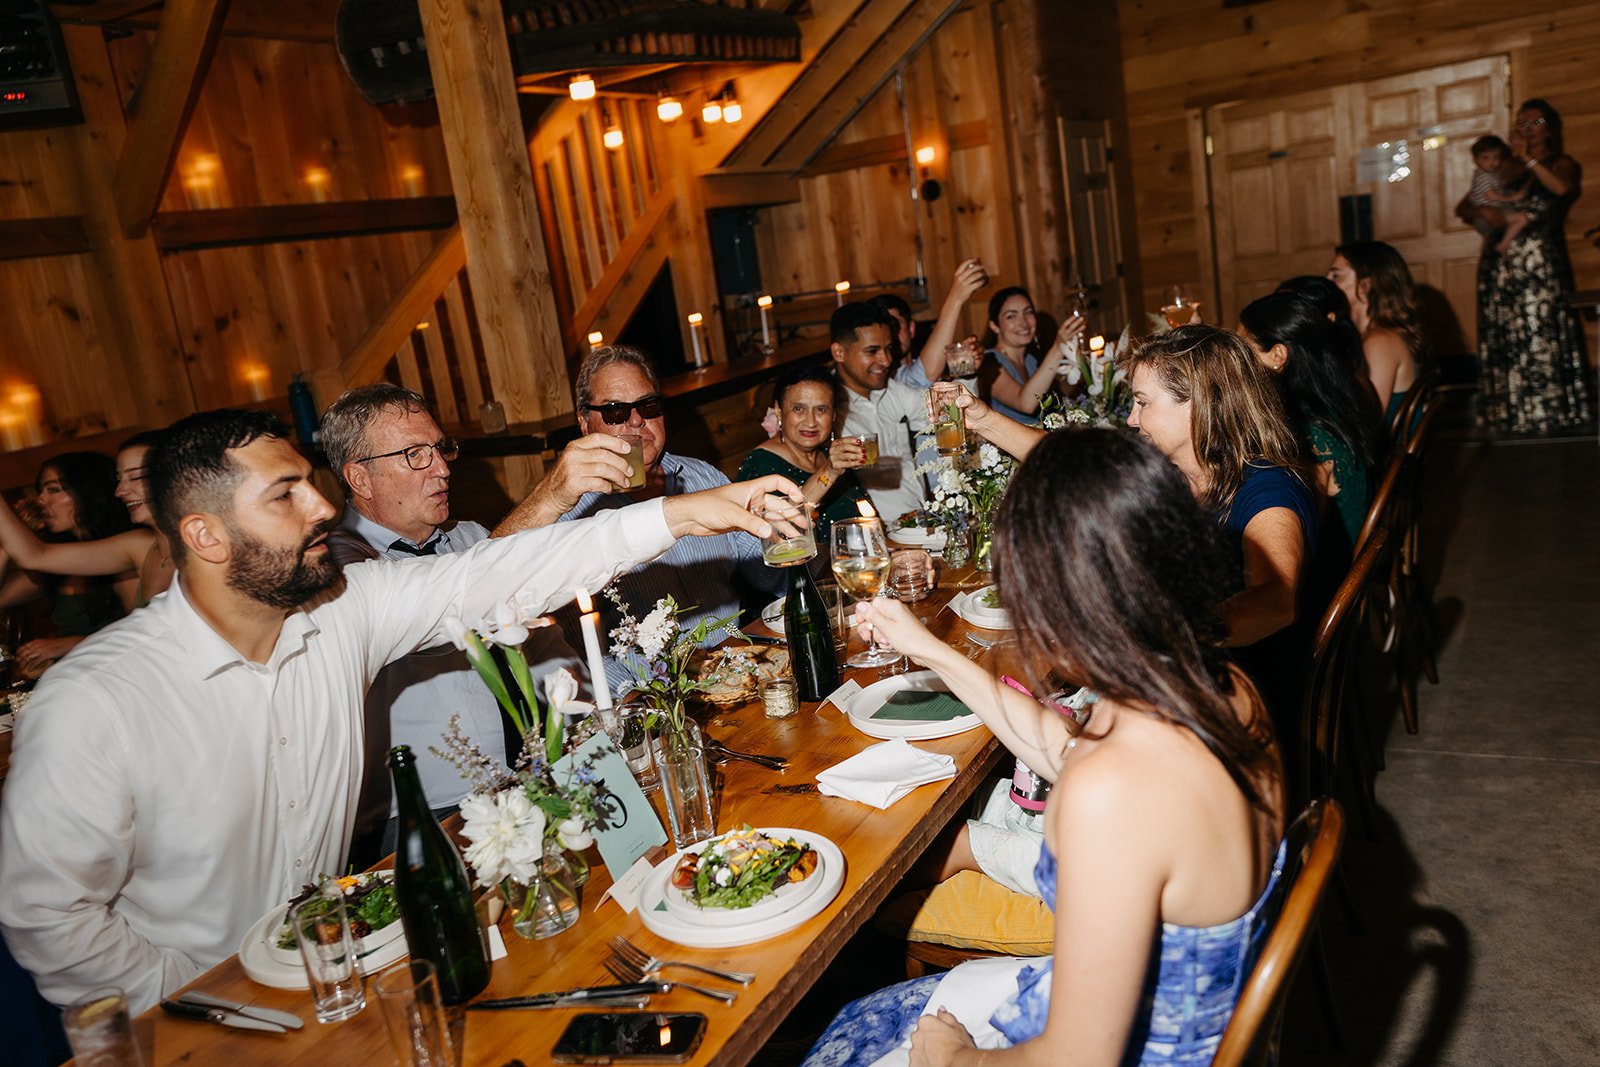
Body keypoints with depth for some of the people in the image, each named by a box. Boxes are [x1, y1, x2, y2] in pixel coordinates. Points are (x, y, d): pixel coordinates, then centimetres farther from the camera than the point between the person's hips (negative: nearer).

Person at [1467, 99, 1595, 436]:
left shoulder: (1563, 164, 8)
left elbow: (1563, 188, -16)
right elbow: (1462, 208, 12)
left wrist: (1529, 158, -8)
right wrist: (1486, 213, -9)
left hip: (1541, 264, -4)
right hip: (1501, 265, 4)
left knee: (1542, 336, -9)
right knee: (1504, 340, 2)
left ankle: (1552, 413, -4)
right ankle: (1513, 415, 6)